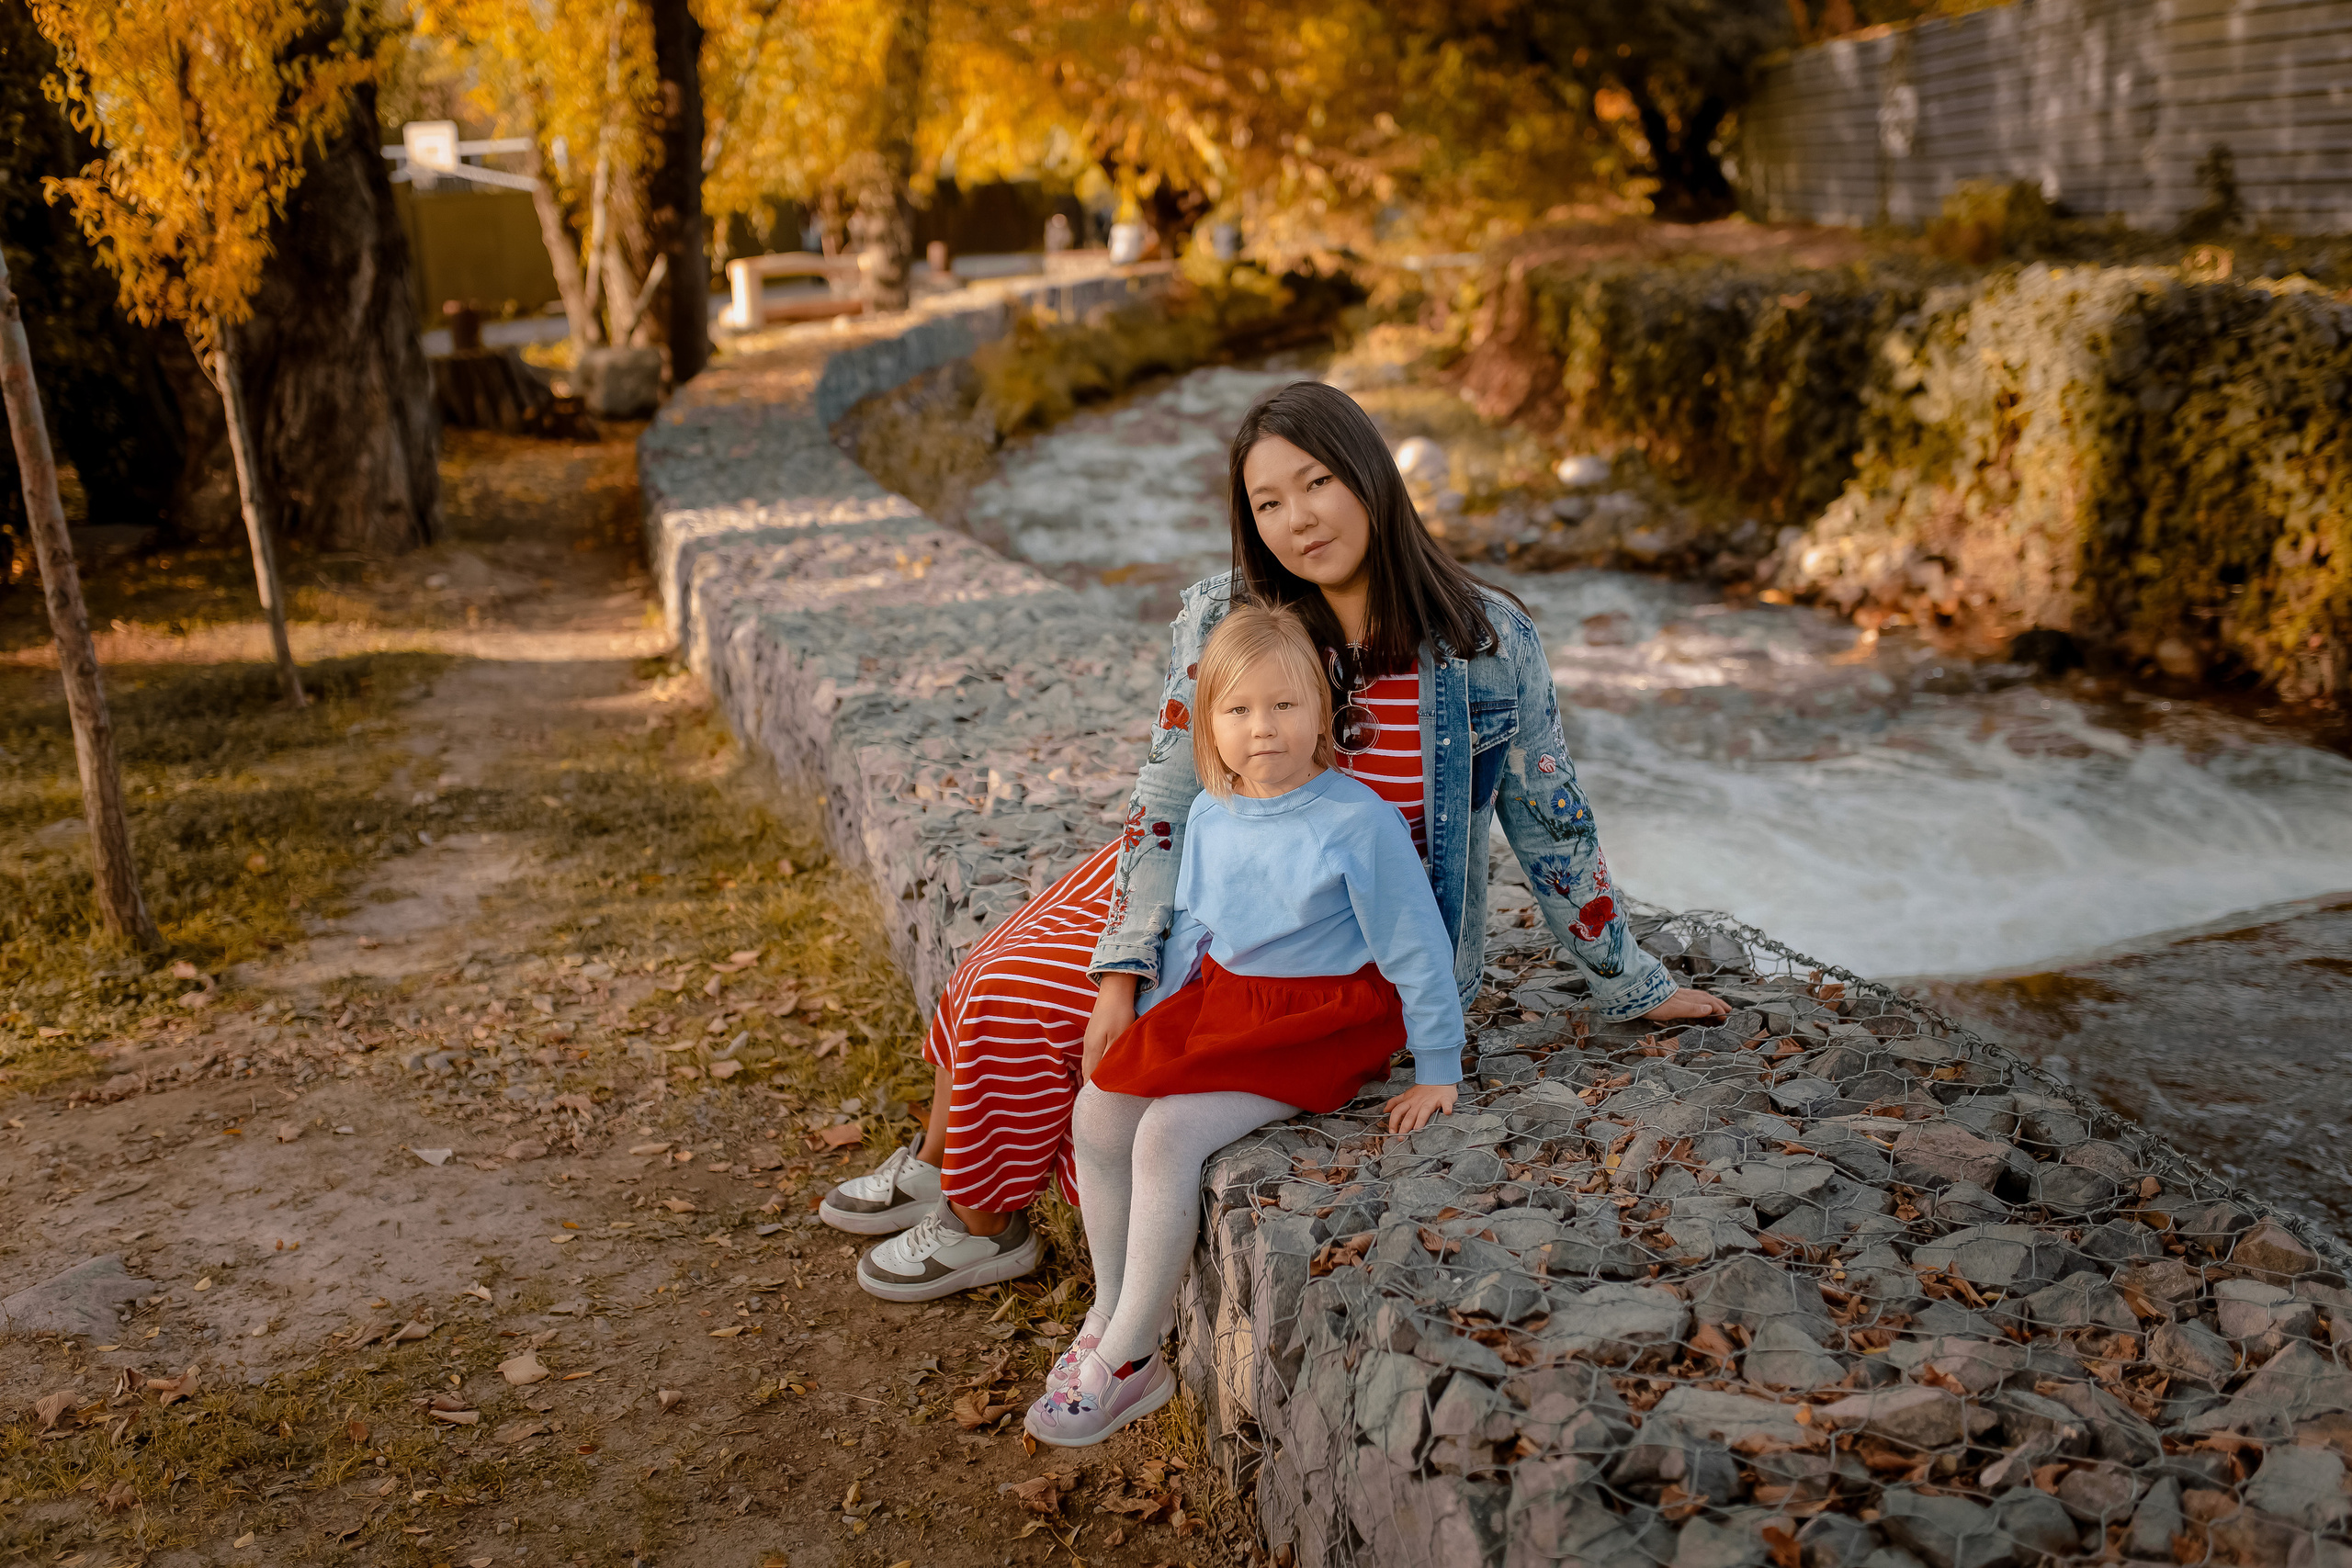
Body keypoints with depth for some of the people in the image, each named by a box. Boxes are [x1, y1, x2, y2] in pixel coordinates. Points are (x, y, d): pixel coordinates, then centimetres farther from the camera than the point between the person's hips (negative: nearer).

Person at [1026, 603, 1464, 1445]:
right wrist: (1147, 1031, 12)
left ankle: (1129, 1363, -6)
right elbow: (1186, 932, 15)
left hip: (1315, 1020, -7)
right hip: (1216, 1001, 7)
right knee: (1098, 1112, -7)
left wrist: (1436, 1069, -8)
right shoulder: (1208, 816, 3)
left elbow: (1415, 948, -12)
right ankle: (1107, 1318, 12)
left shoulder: (1357, 820, -17)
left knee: (1167, 1135, -22)